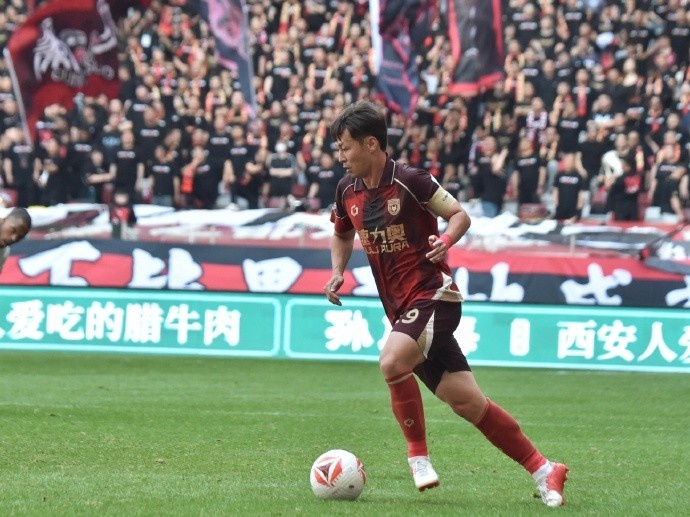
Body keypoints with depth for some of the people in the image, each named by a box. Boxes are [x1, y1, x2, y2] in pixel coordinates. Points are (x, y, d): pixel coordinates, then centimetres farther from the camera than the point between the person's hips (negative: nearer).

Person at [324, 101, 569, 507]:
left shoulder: (410, 180, -12)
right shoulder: (349, 191, 8)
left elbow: (460, 215, -4)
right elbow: (342, 235, 26)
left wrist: (445, 241, -23)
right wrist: (338, 272, 10)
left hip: (433, 295, -6)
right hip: (401, 307, 6)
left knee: (392, 363, -30)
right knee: (468, 402, 0)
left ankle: (418, 454, -11)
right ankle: (543, 470, 7)